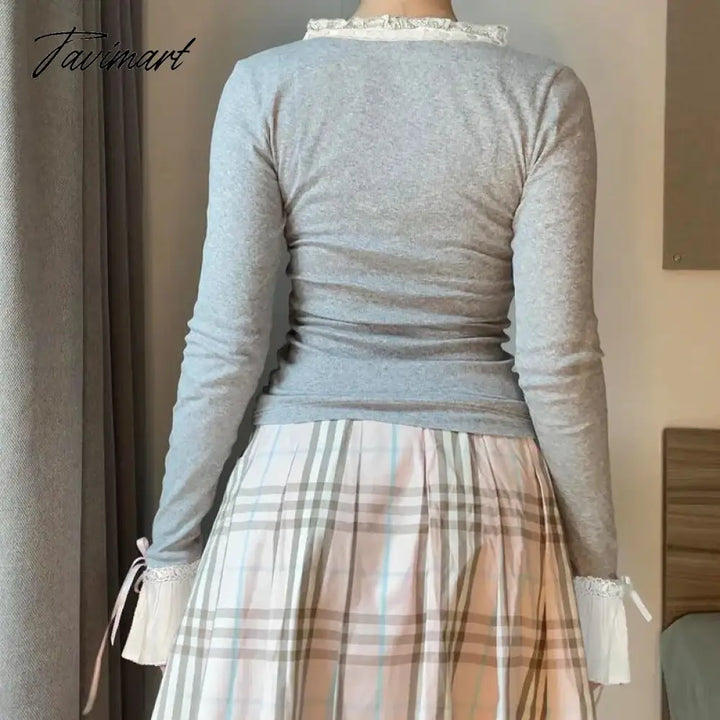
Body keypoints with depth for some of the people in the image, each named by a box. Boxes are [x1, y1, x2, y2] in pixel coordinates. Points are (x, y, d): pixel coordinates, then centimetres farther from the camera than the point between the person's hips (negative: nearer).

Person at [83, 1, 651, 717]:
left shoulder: (263, 83, -2)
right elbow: (557, 361, -6)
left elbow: (225, 344, -5)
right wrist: (597, 565, 3)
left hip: (303, 479, 0)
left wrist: (171, 545, 4)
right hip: (486, 495, 1)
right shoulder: (546, 95, -2)